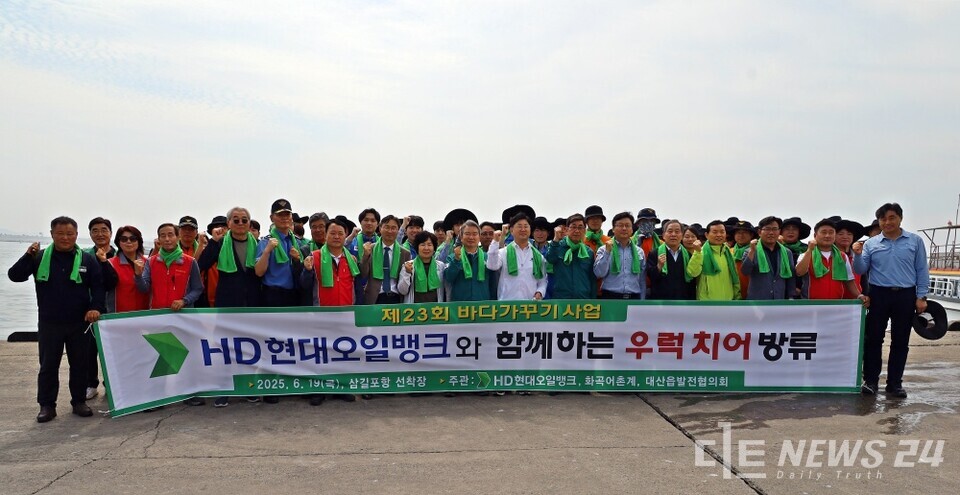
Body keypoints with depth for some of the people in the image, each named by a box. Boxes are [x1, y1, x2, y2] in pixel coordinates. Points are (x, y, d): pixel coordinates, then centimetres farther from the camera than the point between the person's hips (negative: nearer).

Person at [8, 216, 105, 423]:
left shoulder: (87, 259, 0)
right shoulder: (40, 258, 2)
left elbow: (98, 287, 0)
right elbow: (14, 276, -3)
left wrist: (95, 307, -15)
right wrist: (28, 256, -18)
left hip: (79, 323, 0)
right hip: (49, 323, 0)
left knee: (80, 364, 8)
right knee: (48, 365, 7)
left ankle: (79, 401, 21)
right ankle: (47, 405, 17)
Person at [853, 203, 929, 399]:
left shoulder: (915, 241, 4)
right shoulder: (871, 243, 3)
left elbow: (922, 270, 5)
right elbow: (861, 270, 0)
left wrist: (921, 296, -1)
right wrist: (857, 255, -19)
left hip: (906, 296, 0)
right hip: (879, 295, 0)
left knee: (900, 341, 7)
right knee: (873, 339, 2)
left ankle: (894, 382, 17)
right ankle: (871, 380, 11)